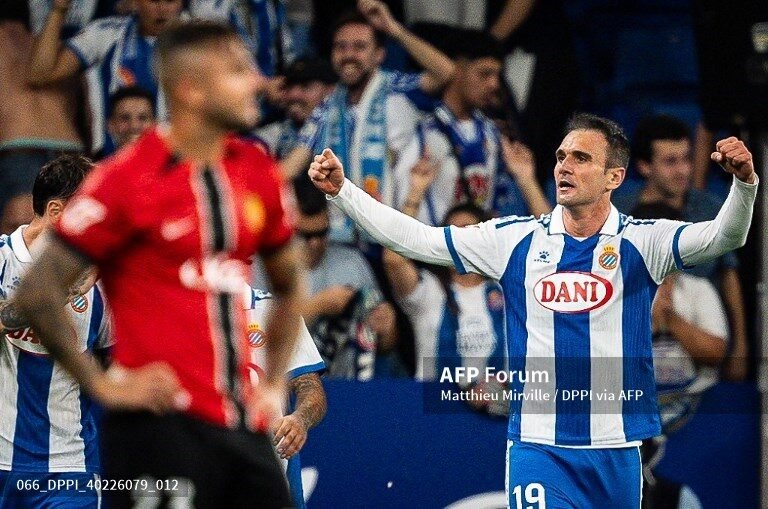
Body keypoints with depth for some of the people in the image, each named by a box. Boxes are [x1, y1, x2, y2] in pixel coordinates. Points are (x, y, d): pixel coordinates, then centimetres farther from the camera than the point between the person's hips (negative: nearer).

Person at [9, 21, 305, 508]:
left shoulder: (256, 171, 10)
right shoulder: (128, 179, -8)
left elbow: (288, 287, 24)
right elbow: (37, 293, -9)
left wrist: (274, 384, 14)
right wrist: (103, 385, -9)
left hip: (243, 426, 6)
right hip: (161, 426, -6)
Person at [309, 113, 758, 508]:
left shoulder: (644, 242, 0)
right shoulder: (516, 240, 5)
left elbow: (724, 236, -15)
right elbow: (415, 239, 5)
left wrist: (745, 182, -35)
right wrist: (341, 190, -3)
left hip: (616, 450, 0)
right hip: (538, 448, 0)